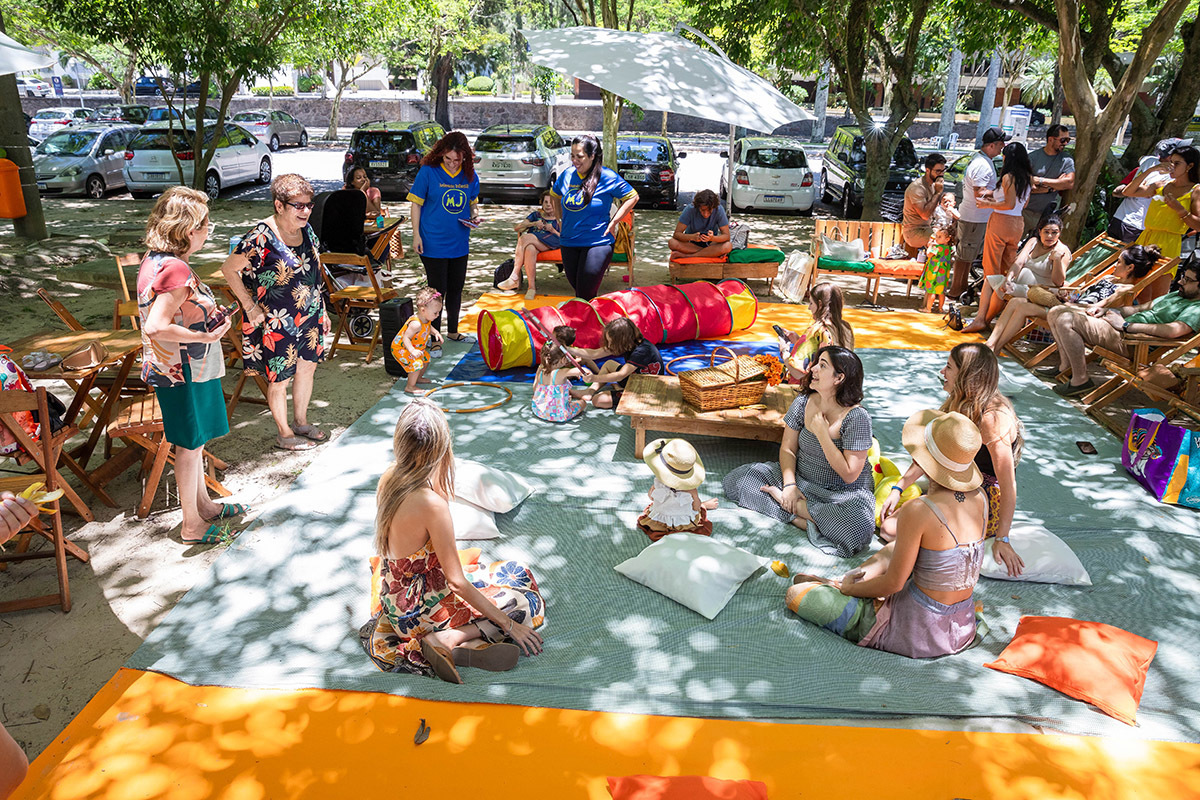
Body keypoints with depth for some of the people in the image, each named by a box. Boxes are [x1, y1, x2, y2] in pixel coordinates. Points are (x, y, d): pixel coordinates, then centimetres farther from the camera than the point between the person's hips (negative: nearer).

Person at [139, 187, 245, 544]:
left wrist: (206, 313, 8)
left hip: (171, 368, 10)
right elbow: (156, 327, -31)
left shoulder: (154, 260, 7)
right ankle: (192, 525, 18)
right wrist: (206, 336, -23)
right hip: (184, 371, -10)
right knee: (191, 445, 4)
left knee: (194, 441, 22)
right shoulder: (177, 270, -25)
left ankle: (204, 504, 38)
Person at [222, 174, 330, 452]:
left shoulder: (307, 230, 2)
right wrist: (250, 307, -15)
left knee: (307, 367, 18)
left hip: (310, 317, 7)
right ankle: (285, 434, 22)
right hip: (277, 322, -7)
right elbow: (229, 269, -15)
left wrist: (323, 311, 15)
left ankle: (301, 422, 38)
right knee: (280, 378, 5)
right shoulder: (261, 237, -20)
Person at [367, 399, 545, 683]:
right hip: (421, 608, -8)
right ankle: (447, 639, -12)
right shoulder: (431, 505, -31)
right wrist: (508, 624, -17)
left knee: (518, 572, 16)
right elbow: (457, 582, -23)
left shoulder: (389, 477, -9)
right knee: (526, 602, -1)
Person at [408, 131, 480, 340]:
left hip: (459, 243, 5)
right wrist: (416, 236, -10)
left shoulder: (470, 175, 1)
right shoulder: (428, 172, -11)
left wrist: (475, 216, -8)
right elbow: (416, 204, -6)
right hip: (433, 243, -4)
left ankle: (453, 331, 34)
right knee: (437, 291, 1)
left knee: (456, 289, 16)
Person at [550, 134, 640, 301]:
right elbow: (554, 194, 26)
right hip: (569, 243, 5)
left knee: (585, 297, -8)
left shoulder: (607, 177, -8)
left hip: (597, 243, -5)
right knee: (578, 293, 14)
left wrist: (613, 222, -6)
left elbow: (632, 197, -1)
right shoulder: (567, 175, 6)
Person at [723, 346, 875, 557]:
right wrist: (790, 484, -14)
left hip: (843, 493, -4)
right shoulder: (804, 402, -5)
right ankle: (800, 518, -19)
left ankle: (786, 502, -18)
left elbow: (849, 475, -22)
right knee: (736, 479, -8)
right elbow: (787, 449, 2)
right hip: (801, 480, 5)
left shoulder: (857, 417, -21)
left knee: (859, 524, -39)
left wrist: (822, 433, -24)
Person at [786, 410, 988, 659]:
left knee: (796, 594, 5)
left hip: (916, 634, -7)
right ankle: (837, 583, 41)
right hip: (963, 628, 7)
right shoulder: (980, 499, -6)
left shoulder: (917, 511, -27)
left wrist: (850, 588, 3)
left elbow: (894, 583, -17)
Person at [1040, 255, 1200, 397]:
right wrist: (1107, 310, 10)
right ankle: (1065, 366, 9)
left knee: (1066, 320, -29)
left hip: (1128, 340, -10)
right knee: (1056, 312, 7)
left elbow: (1173, 330, -27)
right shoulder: (1176, 295, 22)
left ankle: (1080, 380, -20)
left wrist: (1125, 324, -22)